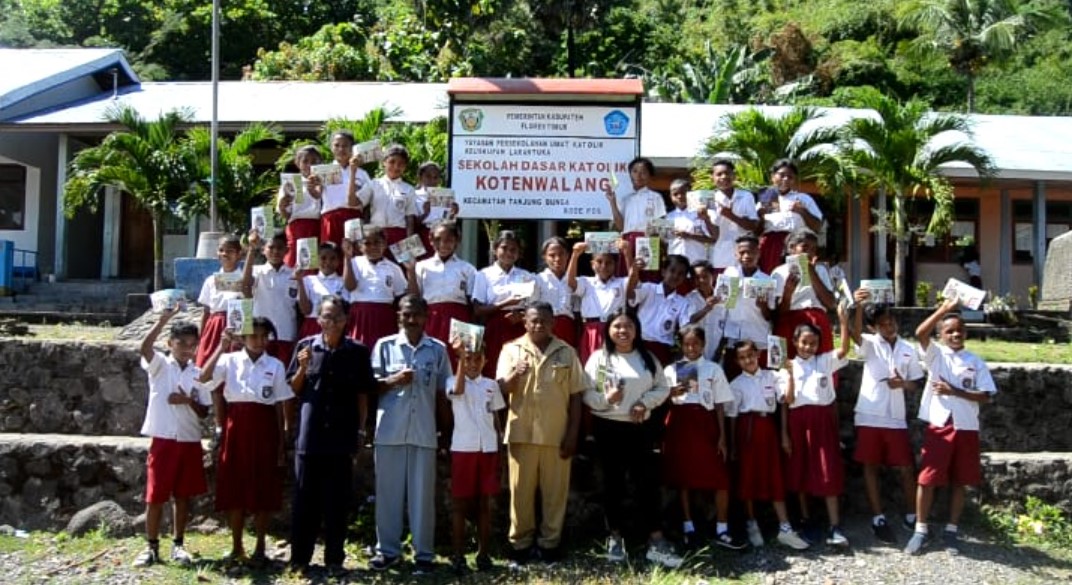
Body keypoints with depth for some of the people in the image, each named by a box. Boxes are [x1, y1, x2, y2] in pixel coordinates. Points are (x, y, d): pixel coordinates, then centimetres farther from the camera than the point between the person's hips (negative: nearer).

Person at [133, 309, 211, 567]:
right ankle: (152, 547, 12)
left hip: (190, 441, 3)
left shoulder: (198, 374, 8)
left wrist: (188, 401, -12)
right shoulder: (159, 365, 0)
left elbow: (204, 412, 8)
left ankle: (178, 545, 19)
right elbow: (145, 347, -22)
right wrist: (163, 320, -32)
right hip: (163, 440, -3)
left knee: (183, 495, 9)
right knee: (155, 495, 1)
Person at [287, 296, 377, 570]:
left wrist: (361, 430, 4)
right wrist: (303, 368, -11)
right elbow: (293, 390, 7)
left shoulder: (358, 352, 1)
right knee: (305, 498, 5)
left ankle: (334, 558, 16)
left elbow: (364, 393, 7)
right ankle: (299, 558, 13)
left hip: (342, 436, 0)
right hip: (309, 435, 0)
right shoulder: (305, 346, 2)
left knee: (338, 500, 6)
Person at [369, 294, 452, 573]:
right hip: (390, 430, 0)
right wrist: (392, 381, -14)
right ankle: (387, 549, 16)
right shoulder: (384, 346, 3)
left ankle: (424, 553, 10)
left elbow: (443, 392, 9)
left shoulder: (438, 349, 5)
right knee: (388, 491, 5)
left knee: (423, 493, 3)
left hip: (424, 431, 0)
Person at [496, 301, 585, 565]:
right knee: (521, 489, 4)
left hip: (557, 434, 1)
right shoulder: (512, 349, 5)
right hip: (522, 432, 0)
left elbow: (575, 395, 5)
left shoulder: (567, 352, 7)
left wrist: (573, 433, -1)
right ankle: (520, 542, 13)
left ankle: (549, 543, 14)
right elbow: (502, 388, -3)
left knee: (556, 490, 4)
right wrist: (516, 375, -24)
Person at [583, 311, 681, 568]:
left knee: (647, 481, -2)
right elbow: (586, 392, -6)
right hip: (608, 427, -2)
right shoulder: (599, 357, -1)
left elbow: (663, 388, 9)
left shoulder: (648, 358, 8)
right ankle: (615, 537, 16)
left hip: (638, 428, 2)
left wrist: (645, 403, -8)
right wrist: (606, 399, -24)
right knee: (613, 482, 6)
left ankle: (656, 541, 0)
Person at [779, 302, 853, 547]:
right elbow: (786, 401, 2)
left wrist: (843, 321, -22)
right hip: (798, 420, 1)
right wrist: (784, 433, -7)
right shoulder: (788, 368, 4)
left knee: (828, 473, -5)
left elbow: (844, 350, -13)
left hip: (822, 419, -1)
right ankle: (806, 521, 23)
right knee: (800, 472, 9)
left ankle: (835, 528, -7)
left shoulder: (825, 362, 5)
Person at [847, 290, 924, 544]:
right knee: (871, 466, 3)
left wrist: (903, 384, -12)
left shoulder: (908, 350, 7)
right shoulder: (869, 344, -2)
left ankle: (912, 516, 19)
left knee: (906, 467, 5)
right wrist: (859, 306, -43)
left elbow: (916, 383, 12)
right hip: (869, 416, -2)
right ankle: (878, 519, 12)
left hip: (896, 418, 2)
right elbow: (855, 332, -25)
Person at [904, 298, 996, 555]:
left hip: (966, 428, 2)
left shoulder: (976, 362, 6)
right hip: (938, 426, -2)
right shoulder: (935, 354, 2)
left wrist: (954, 391, -11)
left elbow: (985, 396, -1)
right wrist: (944, 309, -20)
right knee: (928, 479, -1)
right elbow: (920, 332, -17)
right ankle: (920, 530, 8)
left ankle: (951, 531, 19)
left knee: (959, 481, 8)